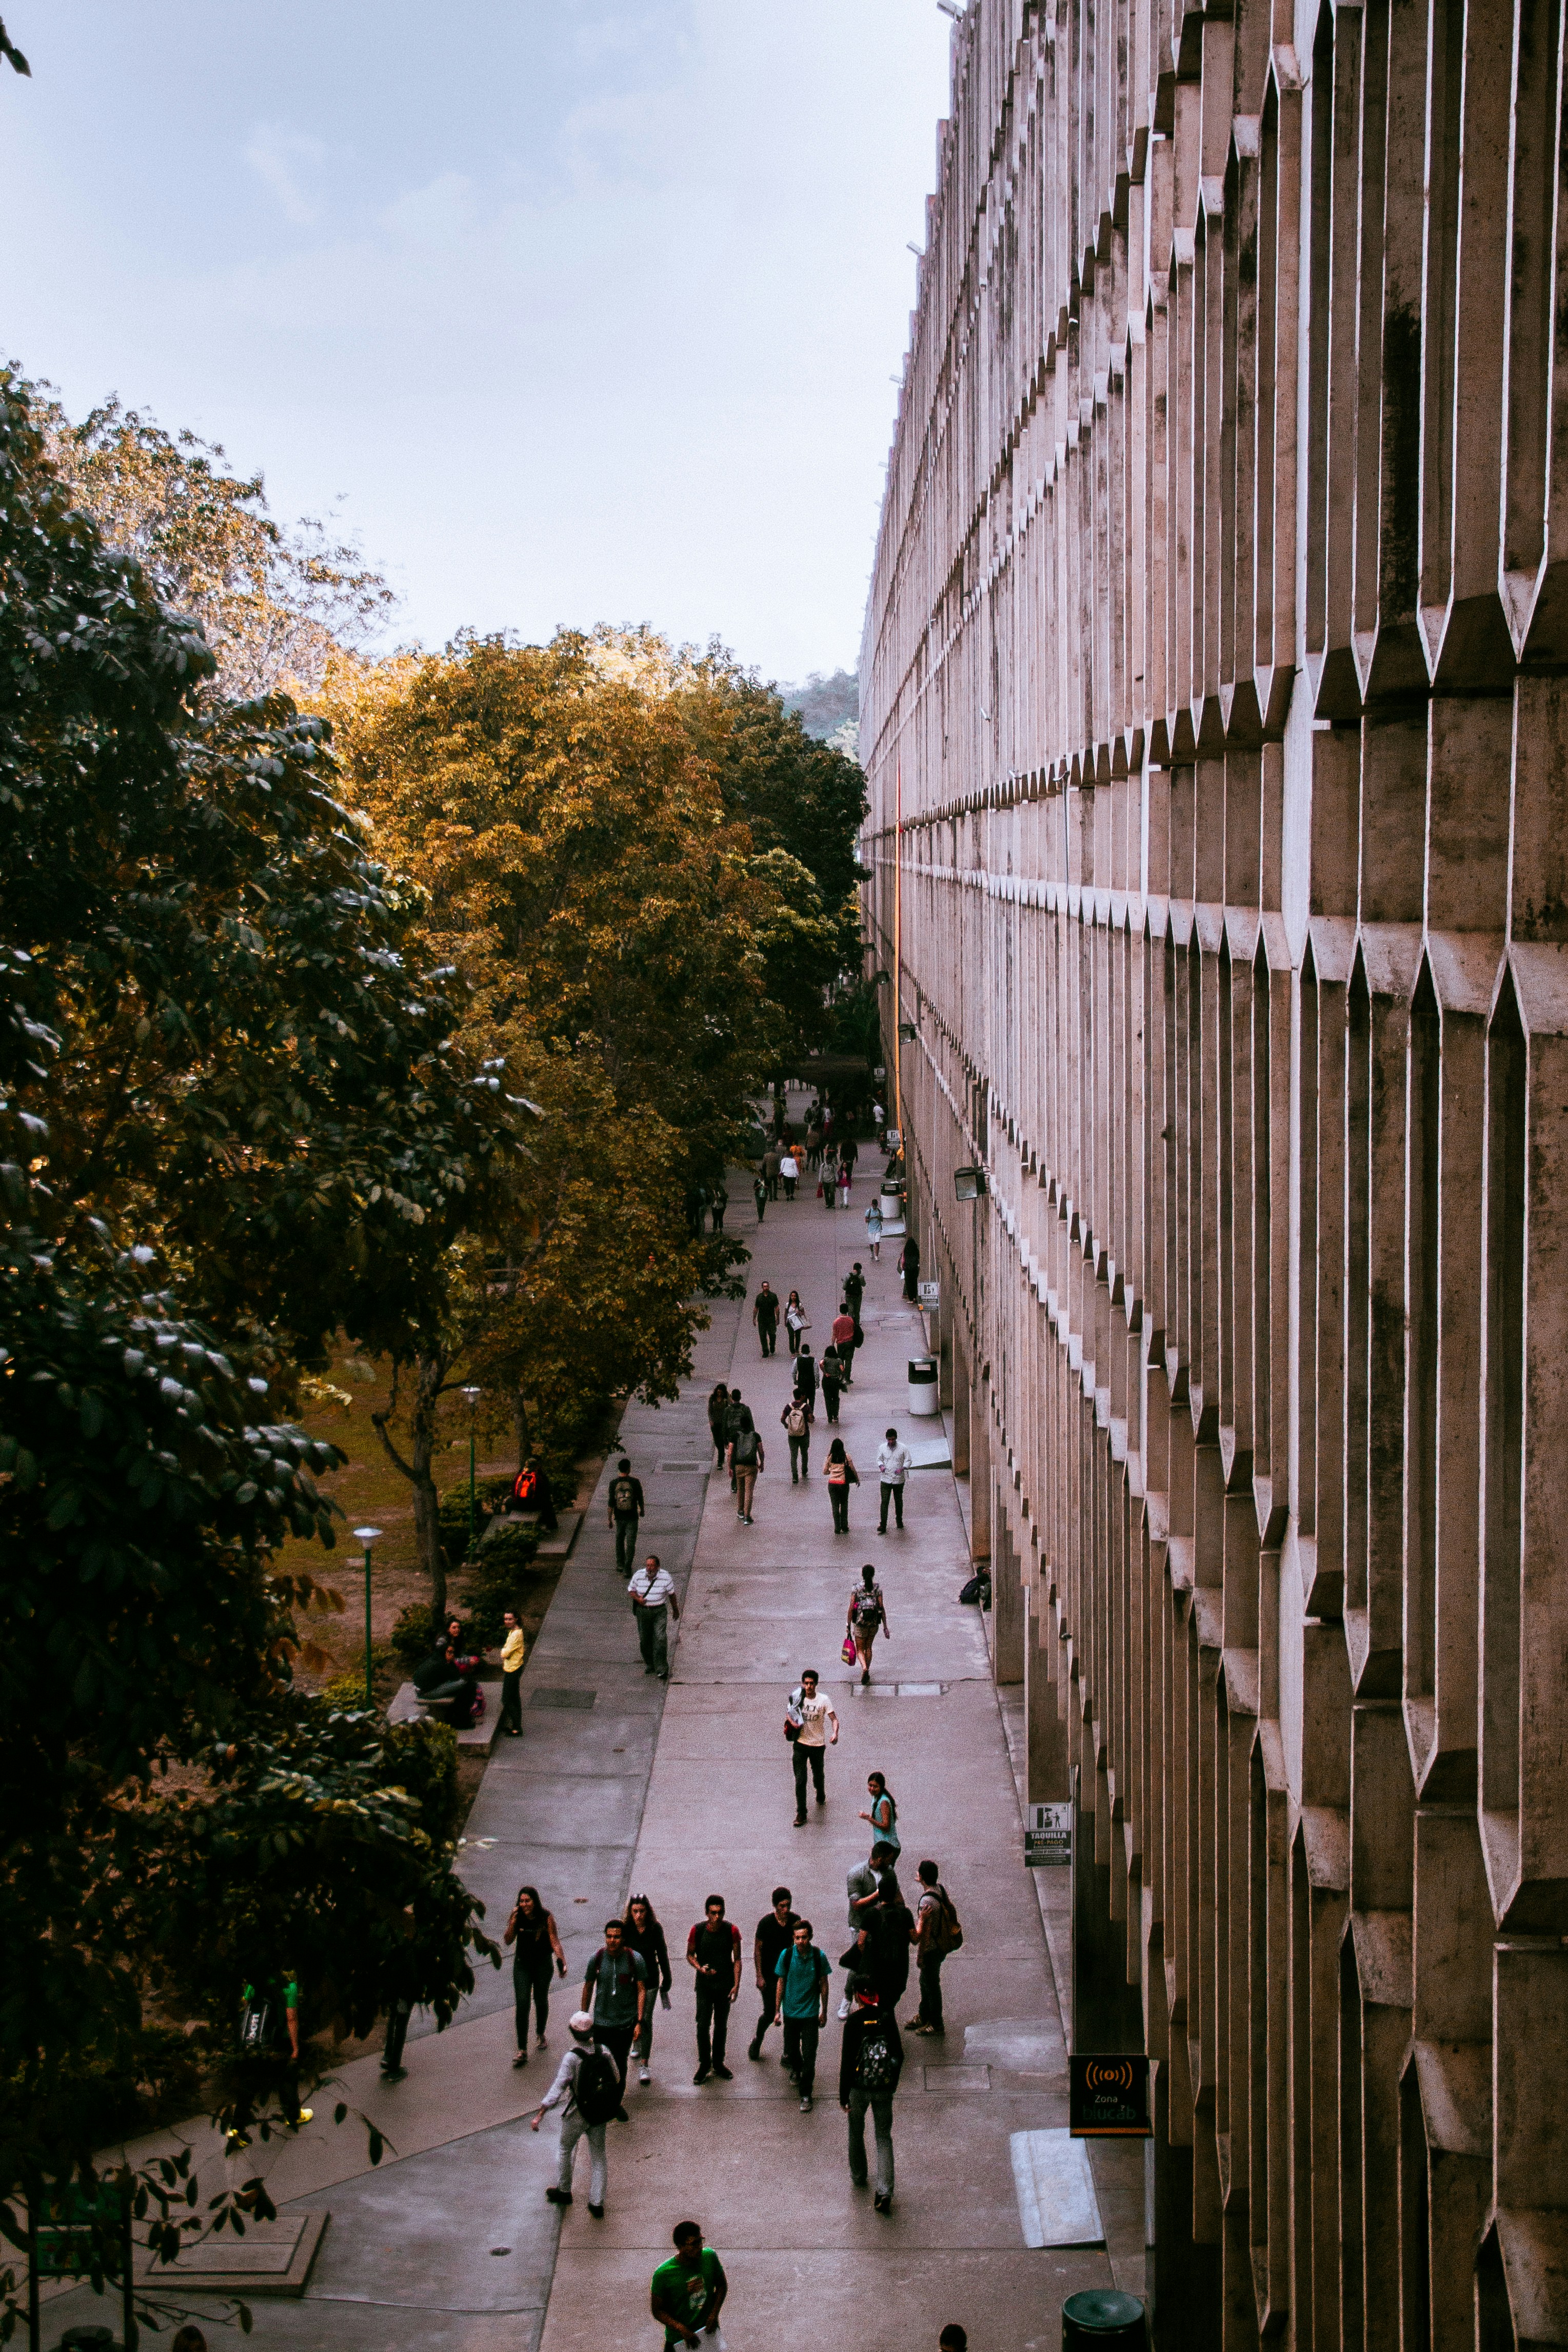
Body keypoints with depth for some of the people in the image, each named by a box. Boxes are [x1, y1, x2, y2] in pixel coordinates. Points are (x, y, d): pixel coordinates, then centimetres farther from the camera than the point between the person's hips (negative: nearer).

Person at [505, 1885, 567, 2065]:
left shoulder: (546, 1918, -11)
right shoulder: (518, 1918, -4)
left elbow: (554, 1941, -13)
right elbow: (508, 1941, -7)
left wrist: (561, 1961, -26)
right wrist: (514, 1921, -20)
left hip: (543, 1964, -1)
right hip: (523, 1964, 1)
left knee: (541, 2001, 13)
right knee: (522, 2004, -9)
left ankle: (540, 2033, 43)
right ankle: (522, 2050, -9)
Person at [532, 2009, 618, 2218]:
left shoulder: (572, 2058, -24)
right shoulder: (603, 2051, -10)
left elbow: (558, 2088, -27)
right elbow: (614, 2080, 1)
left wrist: (539, 2115, -26)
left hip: (576, 2115, -4)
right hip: (601, 2113, 4)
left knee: (566, 2150, 22)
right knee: (598, 2156, 16)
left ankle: (564, 2191, 40)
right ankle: (597, 2203, 16)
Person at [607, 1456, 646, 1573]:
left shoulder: (613, 1483, -9)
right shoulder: (635, 1482, -12)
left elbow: (611, 1503, -6)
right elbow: (640, 1500, -4)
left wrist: (610, 1519, 3)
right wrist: (642, 1511, 16)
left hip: (619, 1517, 2)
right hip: (632, 1517, -2)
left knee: (619, 1541, 21)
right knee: (630, 1543, 3)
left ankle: (620, 1564, 31)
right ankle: (627, 1568, -2)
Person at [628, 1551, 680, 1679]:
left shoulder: (665, 1577, -12)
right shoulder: (639, 1576, -9)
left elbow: (672, 1594, 1)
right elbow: (631, 1590, 4)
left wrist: (676, 1610, 13)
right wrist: (638, 1598, -18)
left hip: (659, 1611, -2)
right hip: (643, 1610, 2)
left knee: (660, 1639, -13)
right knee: (645, 1640, 12)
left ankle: (662, 1670, -6)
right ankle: (649, 1664, 36)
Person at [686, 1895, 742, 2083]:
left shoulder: (732, 1931, -9)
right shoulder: (697, 1930, -10)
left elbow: (737, 1959, -2)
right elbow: (690, 1955, 2)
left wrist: (736, 1984, -8)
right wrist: (700, 1968, -18)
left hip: (725, 1985, 1)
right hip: (704, 1985, -1)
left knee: (721, 2025, 12)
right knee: (703, 2025, -4)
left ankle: (718, 2063, 26)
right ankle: (704, 2065, 10)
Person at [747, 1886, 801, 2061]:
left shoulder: (795, 1921, -5)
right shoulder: (766, 1923, -15)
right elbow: (757, 1949, -8)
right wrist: (760, 1976, -10)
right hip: (769, 1976, -3)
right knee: (769, 2014, 2)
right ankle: (757, 2040, 32)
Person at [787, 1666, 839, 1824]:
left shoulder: (823, 1700, -10)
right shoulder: (797, 1698, -5)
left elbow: (833, 1718, -13)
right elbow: (789, 1714, 12)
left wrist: (835, 1734, -31)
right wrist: (791, 1721, -12)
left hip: (818, 1745, 0)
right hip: (800, 1744, 0)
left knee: (819, 1776, 18)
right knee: (800, 1780, -5)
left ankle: (821, 1794, 51)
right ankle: (800, 1813, 1)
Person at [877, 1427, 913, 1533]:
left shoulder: (903, 1448, -7)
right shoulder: (882, 1448, -2)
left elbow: (909, 1460, -2)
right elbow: (879, 1459, 10)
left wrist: (903, 1469, -19)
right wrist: (881, 1466, -12)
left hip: (899, 1480, 0)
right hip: (886, 1479, 0)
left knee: (899, 1501, 17)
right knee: (884, 1502, -7)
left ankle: (899, 1520, 39)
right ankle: (883, 1526, -8)